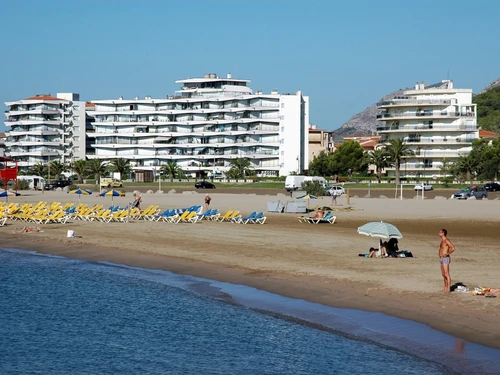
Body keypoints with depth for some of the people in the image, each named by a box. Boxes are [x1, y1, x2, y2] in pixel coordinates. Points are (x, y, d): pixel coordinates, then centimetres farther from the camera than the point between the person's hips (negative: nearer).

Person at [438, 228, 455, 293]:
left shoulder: (446, 240, -15)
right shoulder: (443, 240, 15)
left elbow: (453, 248, -25)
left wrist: (447, 254, -19)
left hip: (445, 258, -10)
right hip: (442, 259, 10)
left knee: (447, 275, -10)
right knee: (443, 274, 14)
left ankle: (448, 289, -11)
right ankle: (445, 288, 21)